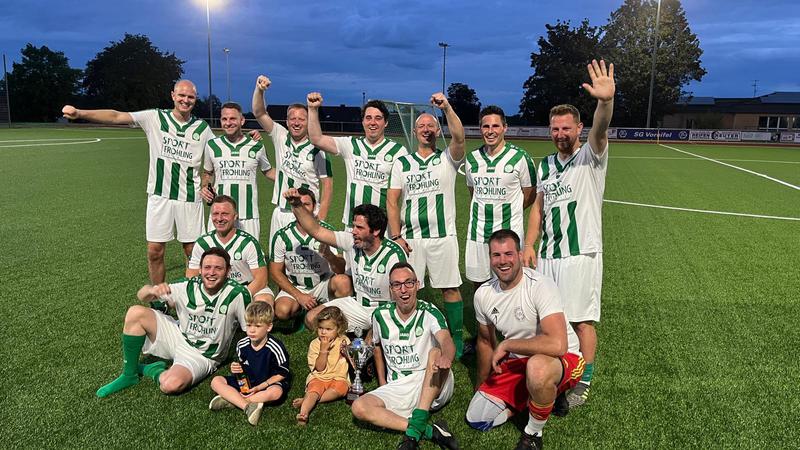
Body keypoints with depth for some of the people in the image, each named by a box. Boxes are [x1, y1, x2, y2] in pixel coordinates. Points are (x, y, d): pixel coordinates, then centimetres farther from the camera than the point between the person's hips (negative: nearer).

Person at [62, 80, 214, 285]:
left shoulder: (202, 128, 3)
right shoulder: (154, 118, 0)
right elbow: (116, 117, -7)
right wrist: (80, 113, -17)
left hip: (189, 199, 0)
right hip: (159, 196, 0)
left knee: (193, 251, 4)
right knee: (154, 251, 3)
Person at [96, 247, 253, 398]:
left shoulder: (237, 294, -21)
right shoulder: (187, 286, -10)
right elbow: (141, 295, -3)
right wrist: (152, 290, -27)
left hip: (201, 356, -4)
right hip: (178, 336, 4)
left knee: (171, 385, -34)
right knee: (136, 312, -17)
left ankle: (155, 371, 4)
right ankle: (129, 376, 0)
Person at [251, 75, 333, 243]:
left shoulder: (317, 149, -6)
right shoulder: (280, 137, 5)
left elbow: (327, 185, -5)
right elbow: (259, 113, 2)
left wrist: (321, 219, -13)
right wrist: (259, 89, -16)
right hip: (280, 212, 4)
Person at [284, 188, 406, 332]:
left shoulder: (394, 255, -22)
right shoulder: (351, 242, -8)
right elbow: (316, 231, -4)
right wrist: (297, 205, -14)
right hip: (357, 303, 5)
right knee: (312, 318, -8)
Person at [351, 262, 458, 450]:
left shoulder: (429, 312, -10)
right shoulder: (381, 315, 0)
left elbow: (447, 341, -30)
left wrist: (445, 357, -54)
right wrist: (382, 382, 15)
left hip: (432, 387, -3)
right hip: (397, 388, 3)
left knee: (436, 352, -32)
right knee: (359, 407, -22)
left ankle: (415, 429, -33)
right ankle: (430, 430, -26)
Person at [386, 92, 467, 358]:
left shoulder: (447, 159, 5)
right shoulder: (401, 163, 9)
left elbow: (459, 137, -18)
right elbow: (392, 201, 5)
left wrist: (446, 108, -29)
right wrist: (396, 236, -3)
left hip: (443, 236, -1)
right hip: (409, 238, 2)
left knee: (451, 287, 2)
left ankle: (457, 339, 14)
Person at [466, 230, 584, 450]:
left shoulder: (541, 286, -25)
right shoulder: (483, 294, -5)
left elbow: (557, 345, -38)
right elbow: (485, 342, 13)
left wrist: (506, 345, -25)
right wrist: (481, 387, 22)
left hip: (564, 359, -6)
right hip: (517, 362, 7)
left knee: (537, 367, -41)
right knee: (476, 419, 0)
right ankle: (548, 393, 16)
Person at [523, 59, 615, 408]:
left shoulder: (591, 157, -5)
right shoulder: (546, 164, 11)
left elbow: (600, 131, -27)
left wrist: (606, 101, -48)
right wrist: (529, 245, 3)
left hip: (581, 255, -5)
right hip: (547, 255, 6)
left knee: (582, 320, 2)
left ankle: (584, 382, 16)